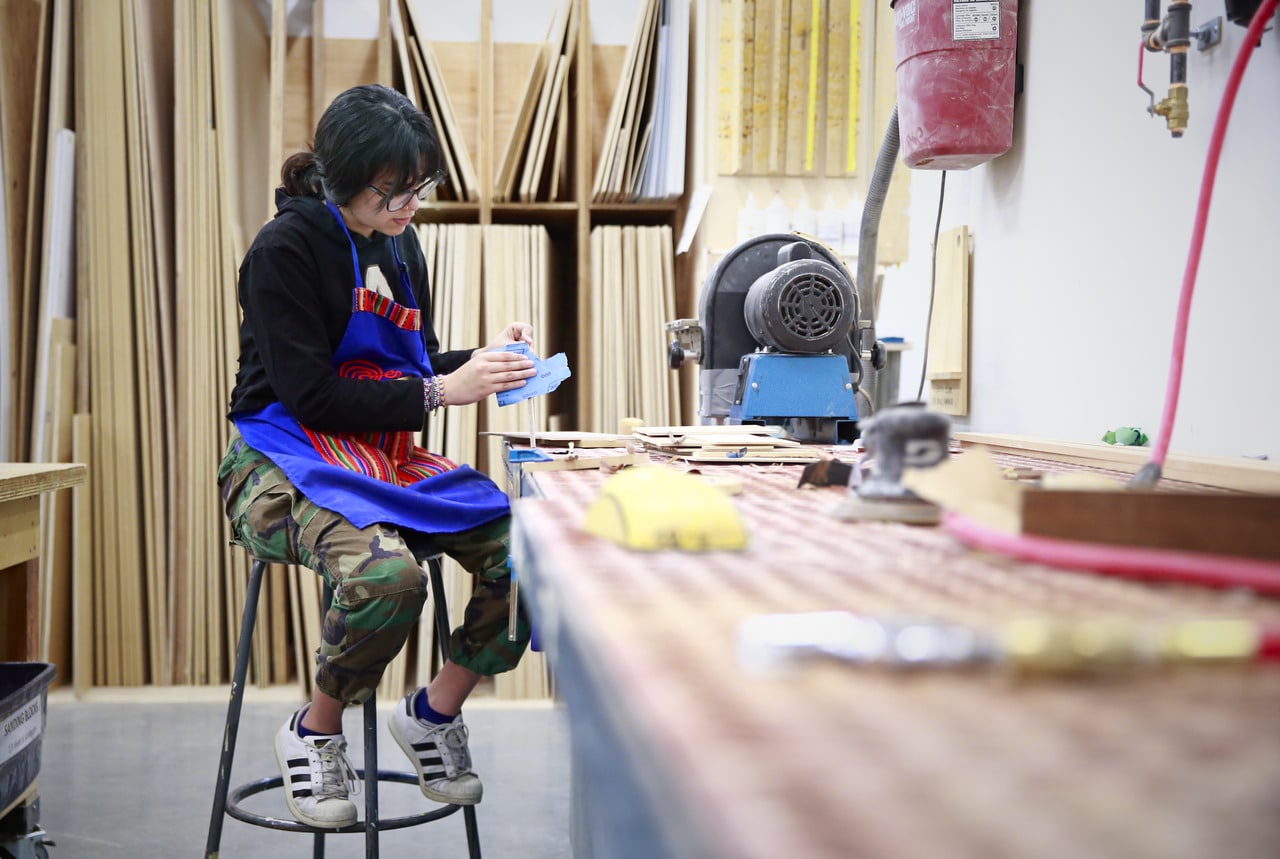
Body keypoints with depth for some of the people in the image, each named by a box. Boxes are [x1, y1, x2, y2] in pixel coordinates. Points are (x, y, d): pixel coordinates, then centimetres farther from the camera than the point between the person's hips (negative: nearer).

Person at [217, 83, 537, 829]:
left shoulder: (400, 244, 13)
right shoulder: (285, 249, -11)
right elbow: (310, 396, -17)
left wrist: (486, 362, 0)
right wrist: (442, 391, -19)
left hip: (389, 457, 7)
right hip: (289, 463, -7)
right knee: (388, 575, -36)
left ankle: (436, 710, 5)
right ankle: (316, 730, -5)